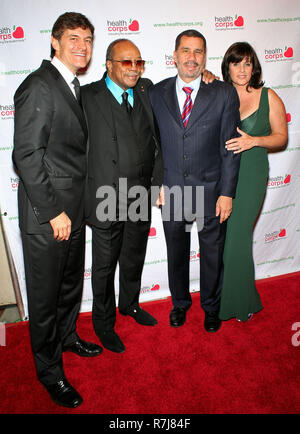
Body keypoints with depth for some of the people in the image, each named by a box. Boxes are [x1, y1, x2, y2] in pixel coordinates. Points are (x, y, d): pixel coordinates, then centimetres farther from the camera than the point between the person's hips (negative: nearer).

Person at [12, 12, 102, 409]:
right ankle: (49, 370, 28)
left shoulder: (73, 88, 14)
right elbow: (27, 155, -19)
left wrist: (75, 208, 11)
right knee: (45, 292, 8)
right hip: (46, 215, -8)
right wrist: (53, 212, -18)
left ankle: (67, 336, 46)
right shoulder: (39, 86, -14)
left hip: (73, 211, 9)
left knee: (72, 282, 23)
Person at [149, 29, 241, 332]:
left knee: (212, 255, 14)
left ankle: (211, 306, 40)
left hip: (210, 192, -1)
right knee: (176, 253, 17)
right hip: (171, 191, 2)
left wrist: (227, 193, -9)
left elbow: (230, 148, -5)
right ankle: (180, 303, 43)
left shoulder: (224, 94, -3)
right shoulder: (156, 94, 2)